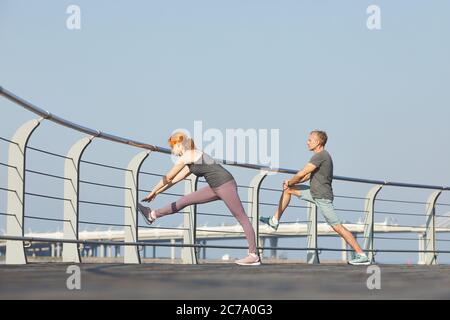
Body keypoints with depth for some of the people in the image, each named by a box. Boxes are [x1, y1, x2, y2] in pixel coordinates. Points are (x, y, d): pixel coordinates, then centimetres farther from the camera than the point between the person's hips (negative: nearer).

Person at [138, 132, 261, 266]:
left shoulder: (185, 158, -9)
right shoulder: (192, 157, 19)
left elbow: (168, 178, -3)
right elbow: (175, 179, 26)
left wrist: (152, 192, 7)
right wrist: (157, 192, 28)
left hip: (225, 184, -9)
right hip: (216, 187, 9)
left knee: (241, 218, -6)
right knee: (185, 200, 12)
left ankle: (254, 256, -4)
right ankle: (153, 215, 21)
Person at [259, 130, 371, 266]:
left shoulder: (321, 156, -18)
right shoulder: (321, 155, 13)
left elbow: (302, 174, -15)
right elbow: (307, 176, 18)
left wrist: (289, 182, 2)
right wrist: (290, 183, 7)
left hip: (323, 197, -10)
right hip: (315, 193, 10)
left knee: (337, 227, -11)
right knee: (287, 189, 15)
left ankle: (362, 256, -10)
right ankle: (275, 221, 21)